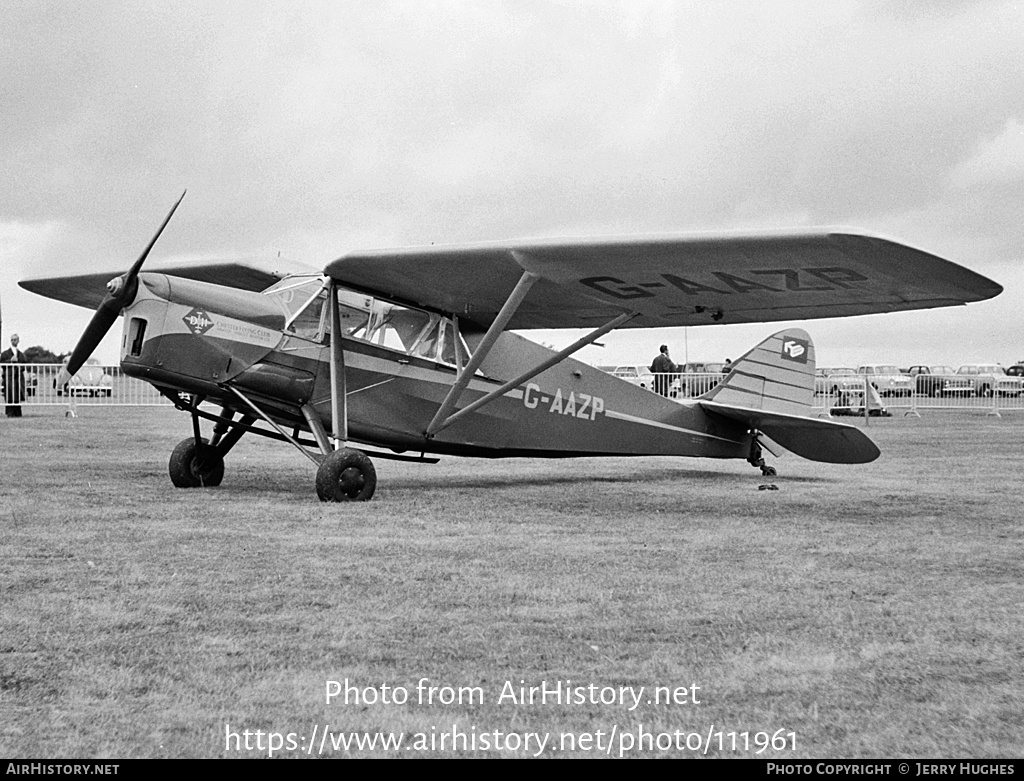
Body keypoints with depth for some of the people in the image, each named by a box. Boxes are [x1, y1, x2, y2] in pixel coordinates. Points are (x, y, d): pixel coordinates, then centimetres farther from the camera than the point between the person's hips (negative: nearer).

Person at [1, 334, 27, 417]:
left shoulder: (21, 354, 19)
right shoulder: (5, 353, 9)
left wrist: (21, 367, -4)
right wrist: (10, 360, -12)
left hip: (19, 377, 3)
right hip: (9, 377, -3)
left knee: (18, 397, -1)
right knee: (10, 397, -10)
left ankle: (17, 413, 2)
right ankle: (10, 413, -8)